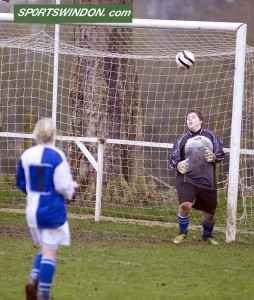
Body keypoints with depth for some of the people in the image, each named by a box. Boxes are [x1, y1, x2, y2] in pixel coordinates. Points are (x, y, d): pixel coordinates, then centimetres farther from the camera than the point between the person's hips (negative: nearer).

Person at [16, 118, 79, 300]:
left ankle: (33, 281, -1)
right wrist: (72, 187, 8)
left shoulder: (27, 155, 1)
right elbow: (64, 187, -14)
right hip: (53, 212, -5)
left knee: (44, 249, 21)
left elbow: (21, 183, 11)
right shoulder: (57, 156, -15)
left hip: (33, 211, 5)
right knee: (50, 253, 0)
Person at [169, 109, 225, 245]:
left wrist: (214, 157, -15)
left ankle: (207, 235, 41)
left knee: (209, 213, 8)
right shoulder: (182, 139, 8)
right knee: (185, 205, -25)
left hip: (207, 181, 1)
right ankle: (182, 232, 3)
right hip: (186, 179, -1)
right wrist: (177, 165, -17)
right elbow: (172, 158, 6)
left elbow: (221, 154, 9)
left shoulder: (211, 136, 9)